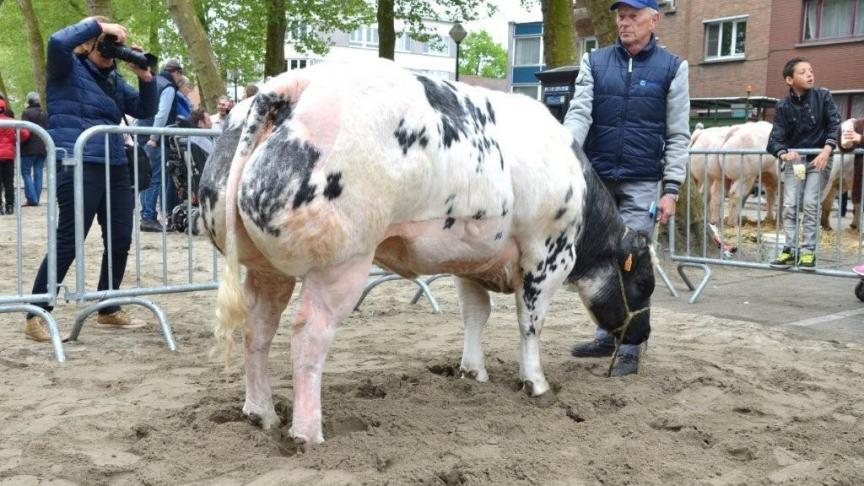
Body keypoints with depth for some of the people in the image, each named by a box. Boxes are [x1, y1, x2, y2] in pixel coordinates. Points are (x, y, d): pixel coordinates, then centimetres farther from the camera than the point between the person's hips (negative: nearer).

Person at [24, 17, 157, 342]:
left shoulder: (113, 80, 18)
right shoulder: (68, 69, 0)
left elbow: (146, 110, 17)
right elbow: (57, 42, -21)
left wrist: (144, 76, 3)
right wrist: (99, 25, -13)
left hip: (115, 167, 7)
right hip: (78, 167, -7)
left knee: (120, 240, 9)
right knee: (67, 242, -7)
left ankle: (108, 309, 26)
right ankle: (36, 316, 4)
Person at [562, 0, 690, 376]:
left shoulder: (671, 68, 2)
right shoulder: (595, 62, 8)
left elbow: (678, 135, 1)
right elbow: (579, 113, -4)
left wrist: (671, 188, -7)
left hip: (641, 183, -3)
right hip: (596, 179, 3)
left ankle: (630, 348, 6)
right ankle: (606, 336, 23)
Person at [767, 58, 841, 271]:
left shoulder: (823, 96, -7)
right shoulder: (783, 106, -6)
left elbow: (835, 125, -9)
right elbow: (776, 138, -11)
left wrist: (827, 150, -24)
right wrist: (783, 153, -32)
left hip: (819, 158, -2)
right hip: (795, 159, 2)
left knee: (810, 203, -10)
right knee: (790, 205, -2)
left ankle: (808, 251, -2)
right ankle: (790, 249, 6)